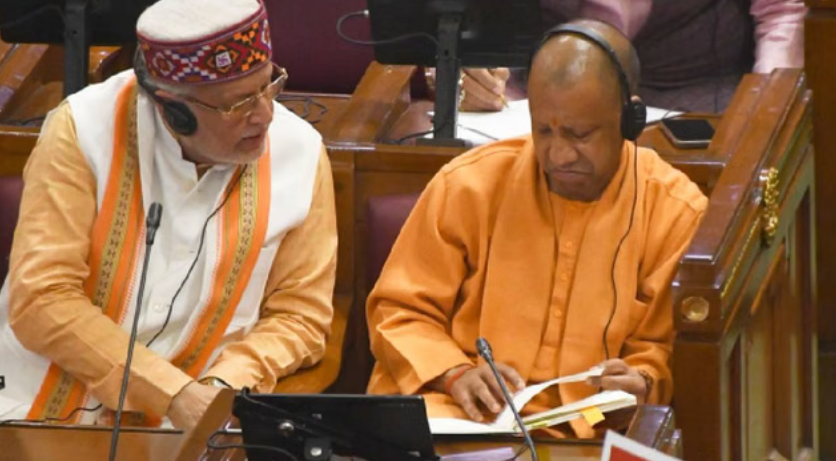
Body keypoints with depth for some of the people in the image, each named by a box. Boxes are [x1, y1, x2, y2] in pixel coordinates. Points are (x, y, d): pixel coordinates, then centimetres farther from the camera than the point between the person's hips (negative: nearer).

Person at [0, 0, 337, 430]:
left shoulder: (299, 154, -2)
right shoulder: (82, 131, -10)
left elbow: (299, 316, 4)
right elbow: (41, 301, -14)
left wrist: (222, 389, -14)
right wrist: (174, 393, -20)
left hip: (187, 427, 2)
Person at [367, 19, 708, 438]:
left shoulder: (676, 213, 2)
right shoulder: (469, 184, 2)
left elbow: (663, 354, 11)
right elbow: (401, 311, 9)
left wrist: (642, 385, -13)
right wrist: (455, 374, -10)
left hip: (590, 431, 1)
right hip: (461, 415, 0)